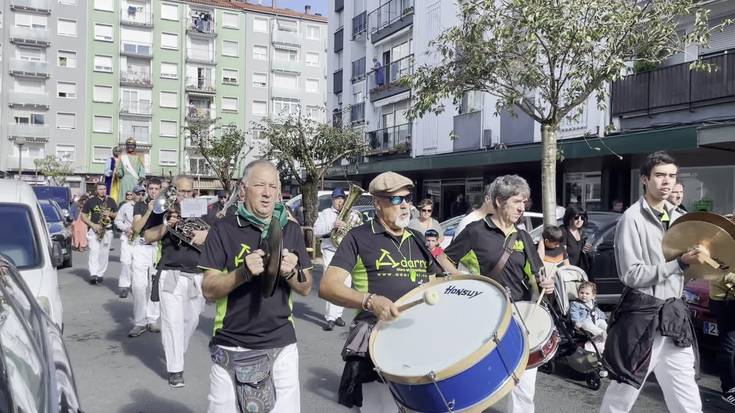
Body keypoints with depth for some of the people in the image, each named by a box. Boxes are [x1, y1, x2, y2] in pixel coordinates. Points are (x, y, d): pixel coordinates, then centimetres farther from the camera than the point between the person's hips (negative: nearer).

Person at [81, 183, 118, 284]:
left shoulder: (111, 201, 12)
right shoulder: (90, 201, 6)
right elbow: (83, 216, 5)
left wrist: (110, 214, -9)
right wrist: (92, 225, -10)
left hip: (107, 230, 2)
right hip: (94, 230, -2)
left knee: (104, 253, 3)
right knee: (94, 252, -14)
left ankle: (100, 274, 13)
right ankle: (93, 275, -20)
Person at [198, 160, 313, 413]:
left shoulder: (291, 230, 4)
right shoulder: (223, 229, -4)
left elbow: (306, 288, 6)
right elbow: (208, 289, -7)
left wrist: (291, 272, -15)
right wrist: (243, 272, -24)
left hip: (281, 345, 2)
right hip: (231, 347, -2)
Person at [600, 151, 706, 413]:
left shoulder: (678, 217, 10)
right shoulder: (632, 219, -13)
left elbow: (686, 263, 20)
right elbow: (631, 275, -19)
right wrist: (681, 262, -21)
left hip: (674, 315, 7)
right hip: (642, 317, -7)